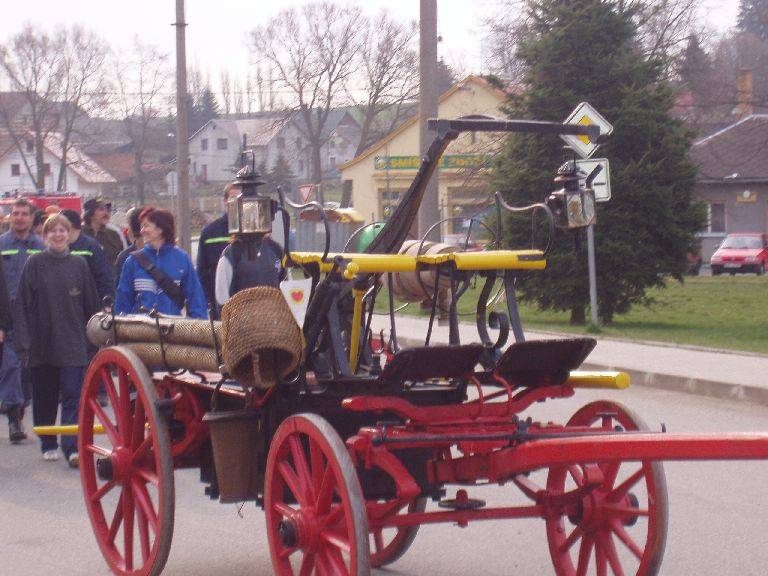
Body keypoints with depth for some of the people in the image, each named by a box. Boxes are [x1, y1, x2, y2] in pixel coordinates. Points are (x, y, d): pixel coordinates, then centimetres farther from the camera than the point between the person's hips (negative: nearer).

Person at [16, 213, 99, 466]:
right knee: (44, 396, 9)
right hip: (42, 343, 1)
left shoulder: (79, 264, 5)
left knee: (73, 397, -8)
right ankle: (48, 444, 23)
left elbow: (91, 303, 10)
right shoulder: (35, 263, 2)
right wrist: (26, 341, -5)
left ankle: (72, 447, -13)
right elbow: (25, 304, 1)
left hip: (73, 344, 0)